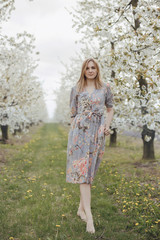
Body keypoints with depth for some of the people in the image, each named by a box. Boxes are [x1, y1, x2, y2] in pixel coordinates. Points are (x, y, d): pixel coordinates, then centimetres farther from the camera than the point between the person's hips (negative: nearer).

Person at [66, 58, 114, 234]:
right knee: (82, 170, -11)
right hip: (80, 131, -1)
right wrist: (72, 132, 7)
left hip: (97, 133, 2)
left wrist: (107, 125, 0)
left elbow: (110, 109, 17)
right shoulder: (76, 89, 9)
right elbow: (73, 113, 11)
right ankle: (89, 216, -15)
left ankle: (81, 208, 19)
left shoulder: (105, 88, 10)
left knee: (90, 171, 5)